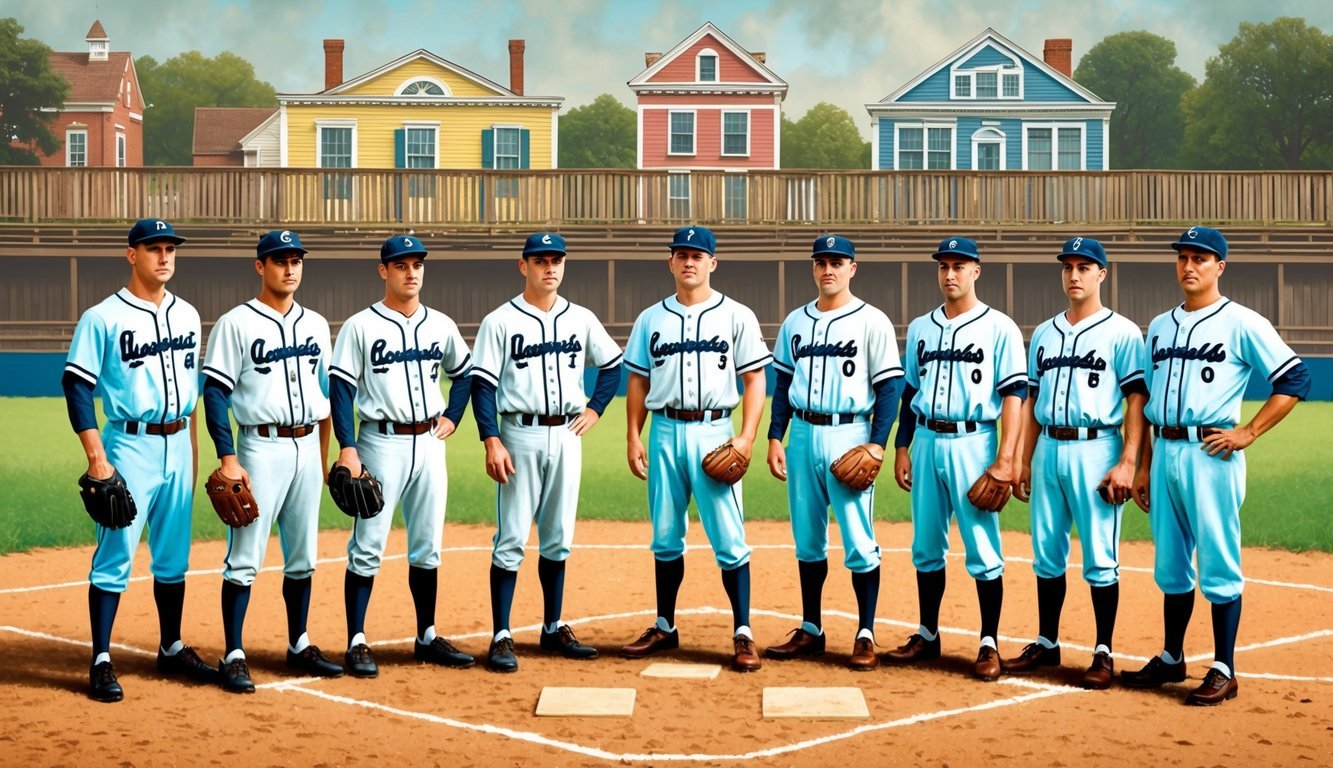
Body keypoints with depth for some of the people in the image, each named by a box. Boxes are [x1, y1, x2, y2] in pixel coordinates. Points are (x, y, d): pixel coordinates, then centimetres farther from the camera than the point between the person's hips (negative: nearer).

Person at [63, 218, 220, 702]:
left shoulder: (186, 315, 11)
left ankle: (172, 649, 24)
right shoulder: (103, 317, -7)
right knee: (115, 557, -5)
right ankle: (101, 662, 0)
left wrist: (193, 450, 14)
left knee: (174, 556, 13)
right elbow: (76, 388, -10)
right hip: (130, 447, -6)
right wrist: (96, 458, -17)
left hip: (177, 447, 6)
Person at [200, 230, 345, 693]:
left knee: (302, 556, 12)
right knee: (244, 558, -6)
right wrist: (228, 459, -16)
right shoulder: (236, 324, -5)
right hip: (261, 449, -5)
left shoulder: (315, 325, 12)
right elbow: (215, 393, -9)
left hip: (307, 449, 6)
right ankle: (234, 656, -2)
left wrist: (324, 456, 14)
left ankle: (299, 646, 22)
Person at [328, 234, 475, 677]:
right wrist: (347, 449, -16)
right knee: (367, 547, -5)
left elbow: (464, 372, 24)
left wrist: (452, 418, 10)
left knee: (427, 548, 11)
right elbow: (340, 388, -8)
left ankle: (427, 638, 20)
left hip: (429, 443, 5)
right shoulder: (360, 326, -5)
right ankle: (356, 644, 0)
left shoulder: (441, 325, 8)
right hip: (382, 443, -5)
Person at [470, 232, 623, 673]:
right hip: (521, 435, -4)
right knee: (512, 540, -5)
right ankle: (501, 637, -2)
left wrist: (595, 409, 7)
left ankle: (553, 629, 21)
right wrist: (491, 442, -16)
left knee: (558, 538, 11)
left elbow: (612, 364, 20)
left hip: (566, 436, 4)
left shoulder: (581, 319, 8)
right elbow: (482, 385, -7)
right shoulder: (500, 322, -4)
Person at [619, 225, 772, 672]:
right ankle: (665, 628, 21)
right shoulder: (651, 319, 11)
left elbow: (755, 379, 1)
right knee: (665, 537, 10)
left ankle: (743, 635, -2)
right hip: (665, 432, 3)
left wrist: (747, 436, -10)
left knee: (729, 539, -6)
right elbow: (638, 382, 12)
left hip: (713, 431, -3)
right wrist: (634, 437, 3)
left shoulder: (736, 316, 3)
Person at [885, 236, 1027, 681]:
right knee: (926, 546, 10)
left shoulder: (999, 328, -3)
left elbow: (1014, 394, -8)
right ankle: (928, 636, 21)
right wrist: (901, 448, 12)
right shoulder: (920, 328, 13)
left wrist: (1005, 457, -16)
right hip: (927, 442, 5)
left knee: (983, 550, -3)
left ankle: (989, 645, 4)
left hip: (973, 442, -5)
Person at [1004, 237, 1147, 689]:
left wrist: (1127, 463, -17)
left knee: (1100, 558, -2)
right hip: (1048, 451, 6)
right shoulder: (1044, 334, 15)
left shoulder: (1121, 332, -3)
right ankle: (1047, 645, 21)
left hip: (1096, 450, -6)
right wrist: (1023, 460, 13)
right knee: (1046, 553, 10)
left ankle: (1104, 654, 6)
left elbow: (1137, 400, -8)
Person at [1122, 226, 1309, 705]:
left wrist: (1248, 432, -12)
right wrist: (1143, 466, 16)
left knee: (1218, 564, -3)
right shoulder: (1159, 327, 15)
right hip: (1165, 453, 6)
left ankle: (1223, 671, 4)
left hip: (1210, 454, -6)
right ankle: (1171, 660, 25)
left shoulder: (1241, 323, -4)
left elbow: (1295, 379, -8)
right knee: (1170, 564, 13)